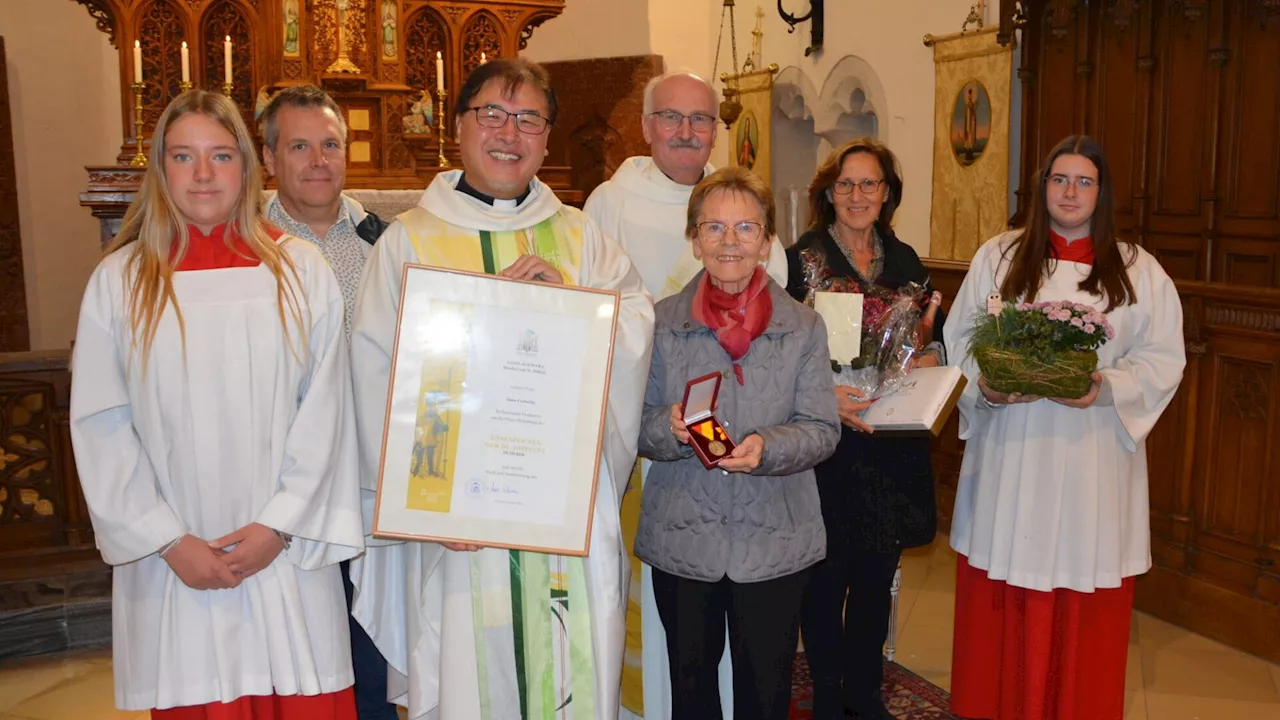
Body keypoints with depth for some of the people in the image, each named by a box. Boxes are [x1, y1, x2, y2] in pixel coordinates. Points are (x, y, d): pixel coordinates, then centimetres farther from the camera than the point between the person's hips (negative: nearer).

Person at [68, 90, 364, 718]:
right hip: (175, 567, 0)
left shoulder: (301, 271, 1)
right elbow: (101, 428, 0)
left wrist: (279, 526, -7)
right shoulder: (119, 281, 1)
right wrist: (168, 541, -6)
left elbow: (325, 413, -1)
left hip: (286, 556, 0)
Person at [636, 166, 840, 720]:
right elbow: (635, 425, 1)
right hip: (681, 542, 1)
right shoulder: (661, 322, 1)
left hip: (776, 543, 0)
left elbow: (822, 430, -4)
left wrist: (768, 448, -24)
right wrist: (669, 429, -21)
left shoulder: (803, 327, 1)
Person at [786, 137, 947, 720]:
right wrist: (825, 394, -22)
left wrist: (922, 362, -8)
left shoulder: (905, 261, 10)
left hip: (892, 447, 4)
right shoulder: (799, 260, -5)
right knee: (826, 574, 5)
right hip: (826, 444, -4)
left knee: (877, 575, 13)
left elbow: (936, 343, 13)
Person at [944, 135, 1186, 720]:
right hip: (1009, 456, 0)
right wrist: (984, 386, -13)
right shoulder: (997, 258, 6)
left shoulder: (1138, 270, 5)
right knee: (1001, 603, 5)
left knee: (1084, 609, 6)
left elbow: (1162, 359, 2)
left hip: (1093, 459, 0)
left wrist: (1108, 387, -16)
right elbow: (960, 342, 6)